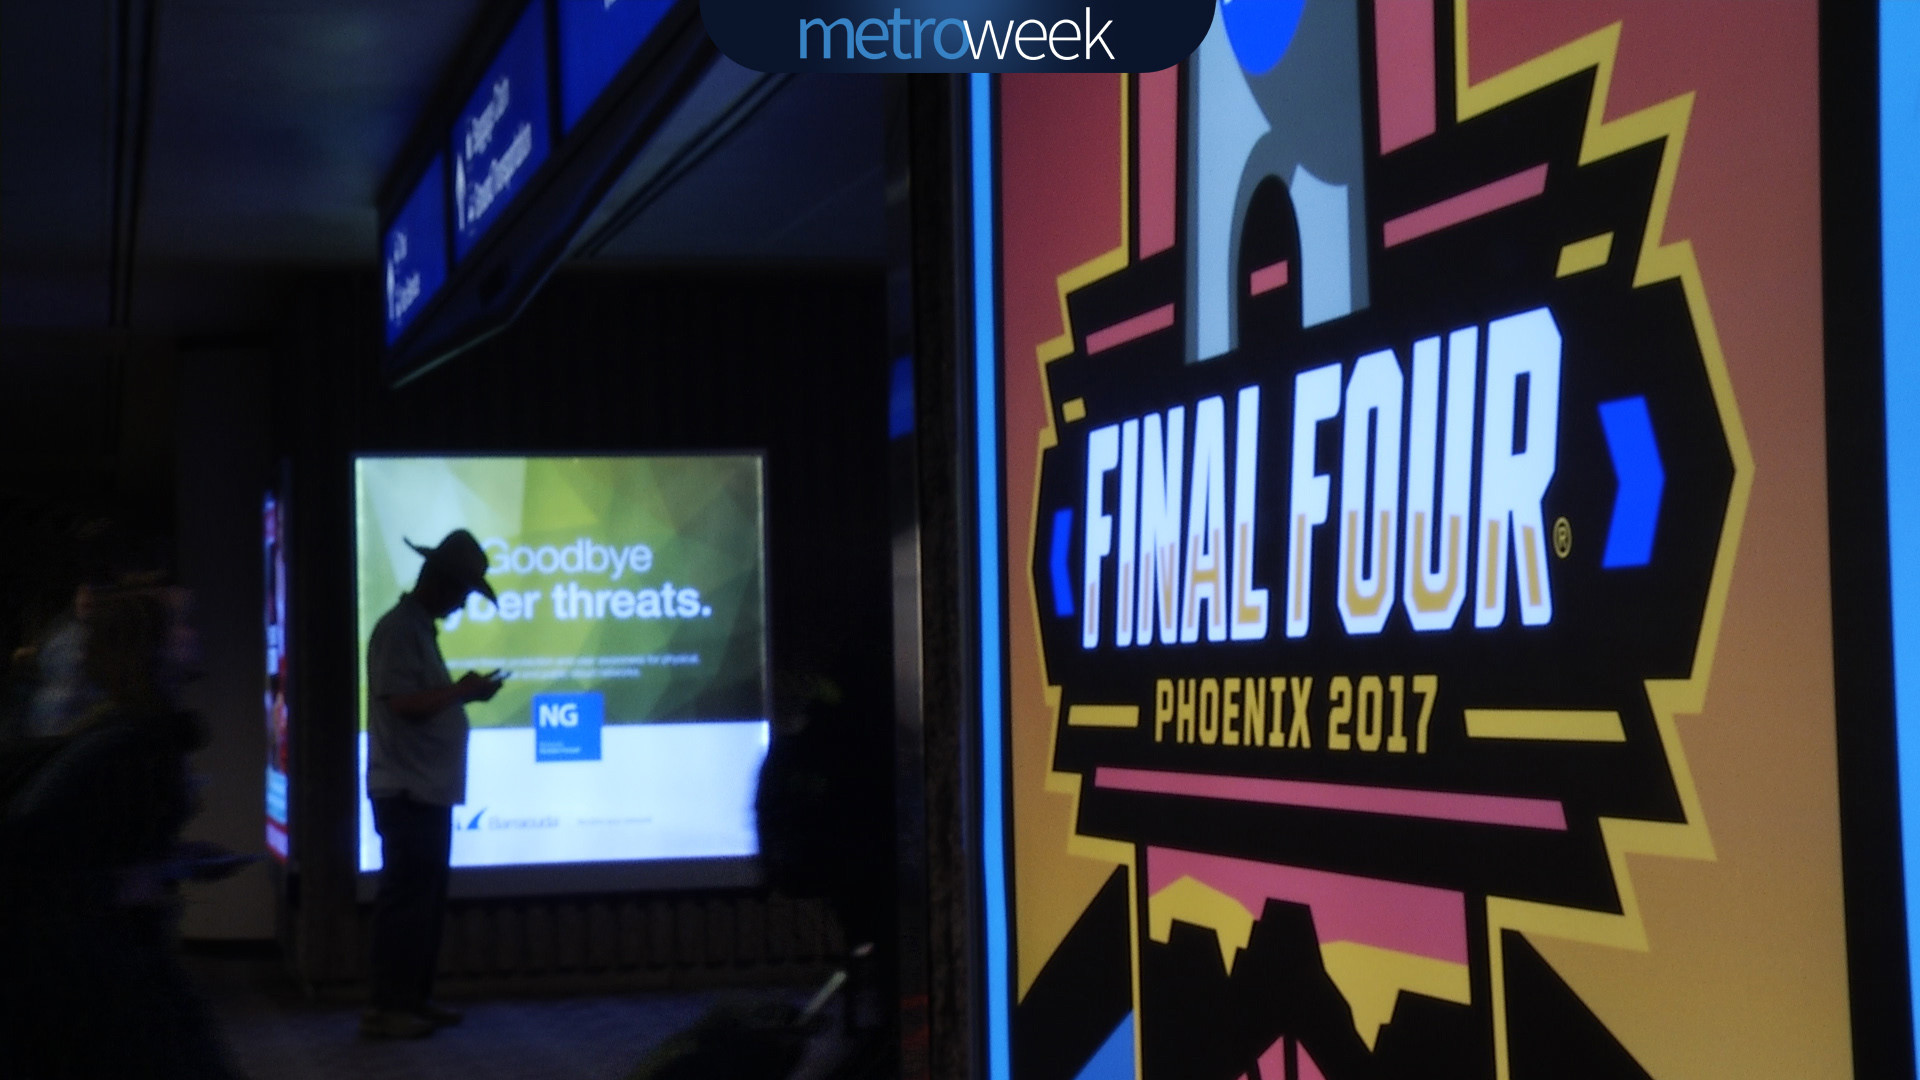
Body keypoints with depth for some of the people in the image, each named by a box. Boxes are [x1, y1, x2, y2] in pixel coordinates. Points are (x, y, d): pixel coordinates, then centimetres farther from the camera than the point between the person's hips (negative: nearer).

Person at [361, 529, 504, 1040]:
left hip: (430, 791, 10)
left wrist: (463, 693, 8)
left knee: (427, 898, 13)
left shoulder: (420, 629, 17)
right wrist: (461, 691, -13)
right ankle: (386, 1007, -4)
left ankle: (414, 998, 19)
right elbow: (403, 704, -22)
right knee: (406, 898, -8)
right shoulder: (398, 629, -14)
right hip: (407, 791, -10)